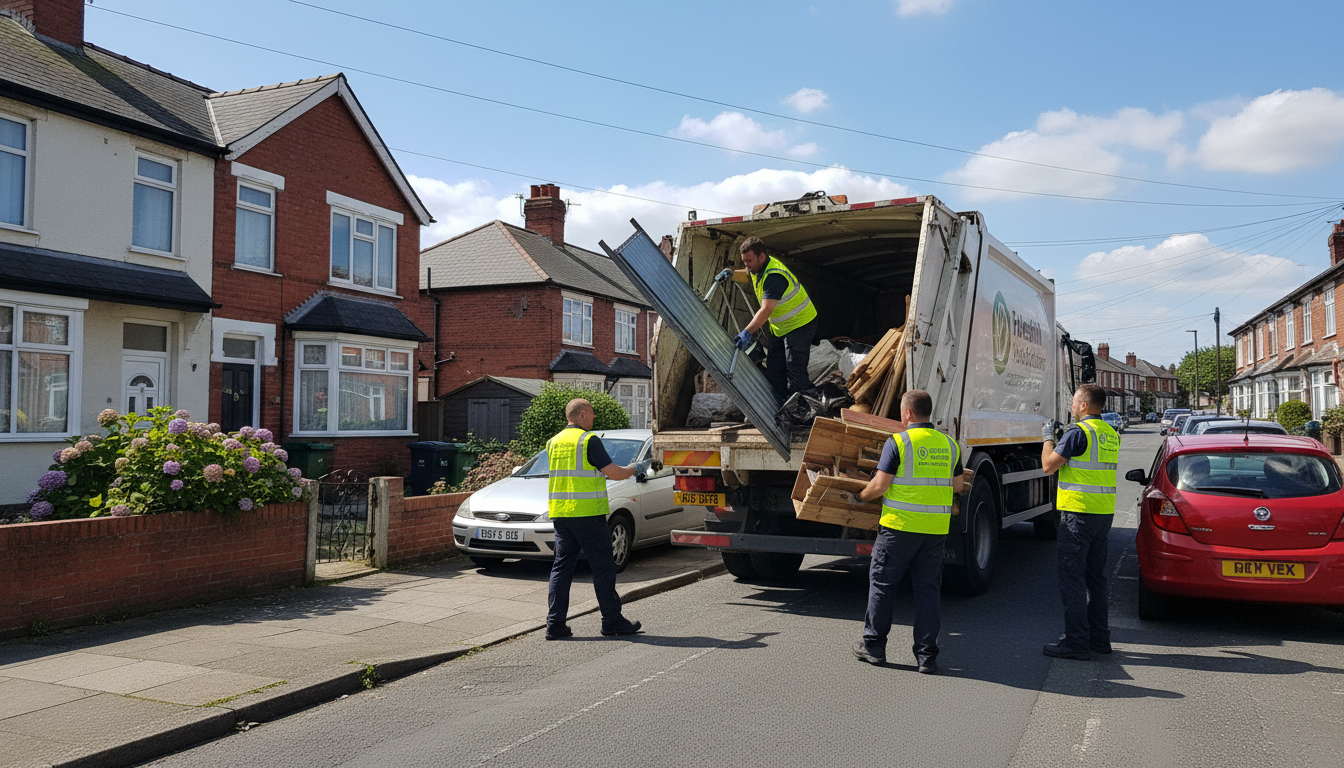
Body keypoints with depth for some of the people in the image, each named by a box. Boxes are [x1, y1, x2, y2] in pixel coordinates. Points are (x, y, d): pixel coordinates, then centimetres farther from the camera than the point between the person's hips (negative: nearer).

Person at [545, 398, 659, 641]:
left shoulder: (554, 442, 13)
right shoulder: (589, 440, -9)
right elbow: (614, 473, -10)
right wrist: (637, 468, 7)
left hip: (560, 512, 7)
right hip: (587, 513, -7)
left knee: (562, 565, 9)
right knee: (603, 566, 3)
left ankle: (555, 623, 6)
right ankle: (612, 620, 10)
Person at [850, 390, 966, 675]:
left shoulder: (898, 442, -9)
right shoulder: (949, 445, 8)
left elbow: (880, 485, -12)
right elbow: (958, 486, 16)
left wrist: (861, 496, 6)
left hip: (900, 525, -5)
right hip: (936, 528, 5)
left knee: (882, 582, 8)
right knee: (927, 589, 9)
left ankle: (873, 645, 16)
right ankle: (927, 656, 10)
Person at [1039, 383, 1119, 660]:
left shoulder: (1079, 432, -14)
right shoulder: (1111, 434, 13)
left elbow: (1049, 465, -12)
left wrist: (1048, 437, 4)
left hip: (1078, 511, -9)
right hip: (1104, 512, 9)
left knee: (1071, 576, -4)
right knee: (1096, 575, 15)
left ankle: (1076, 642, -3)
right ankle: (1099, 637, 21)